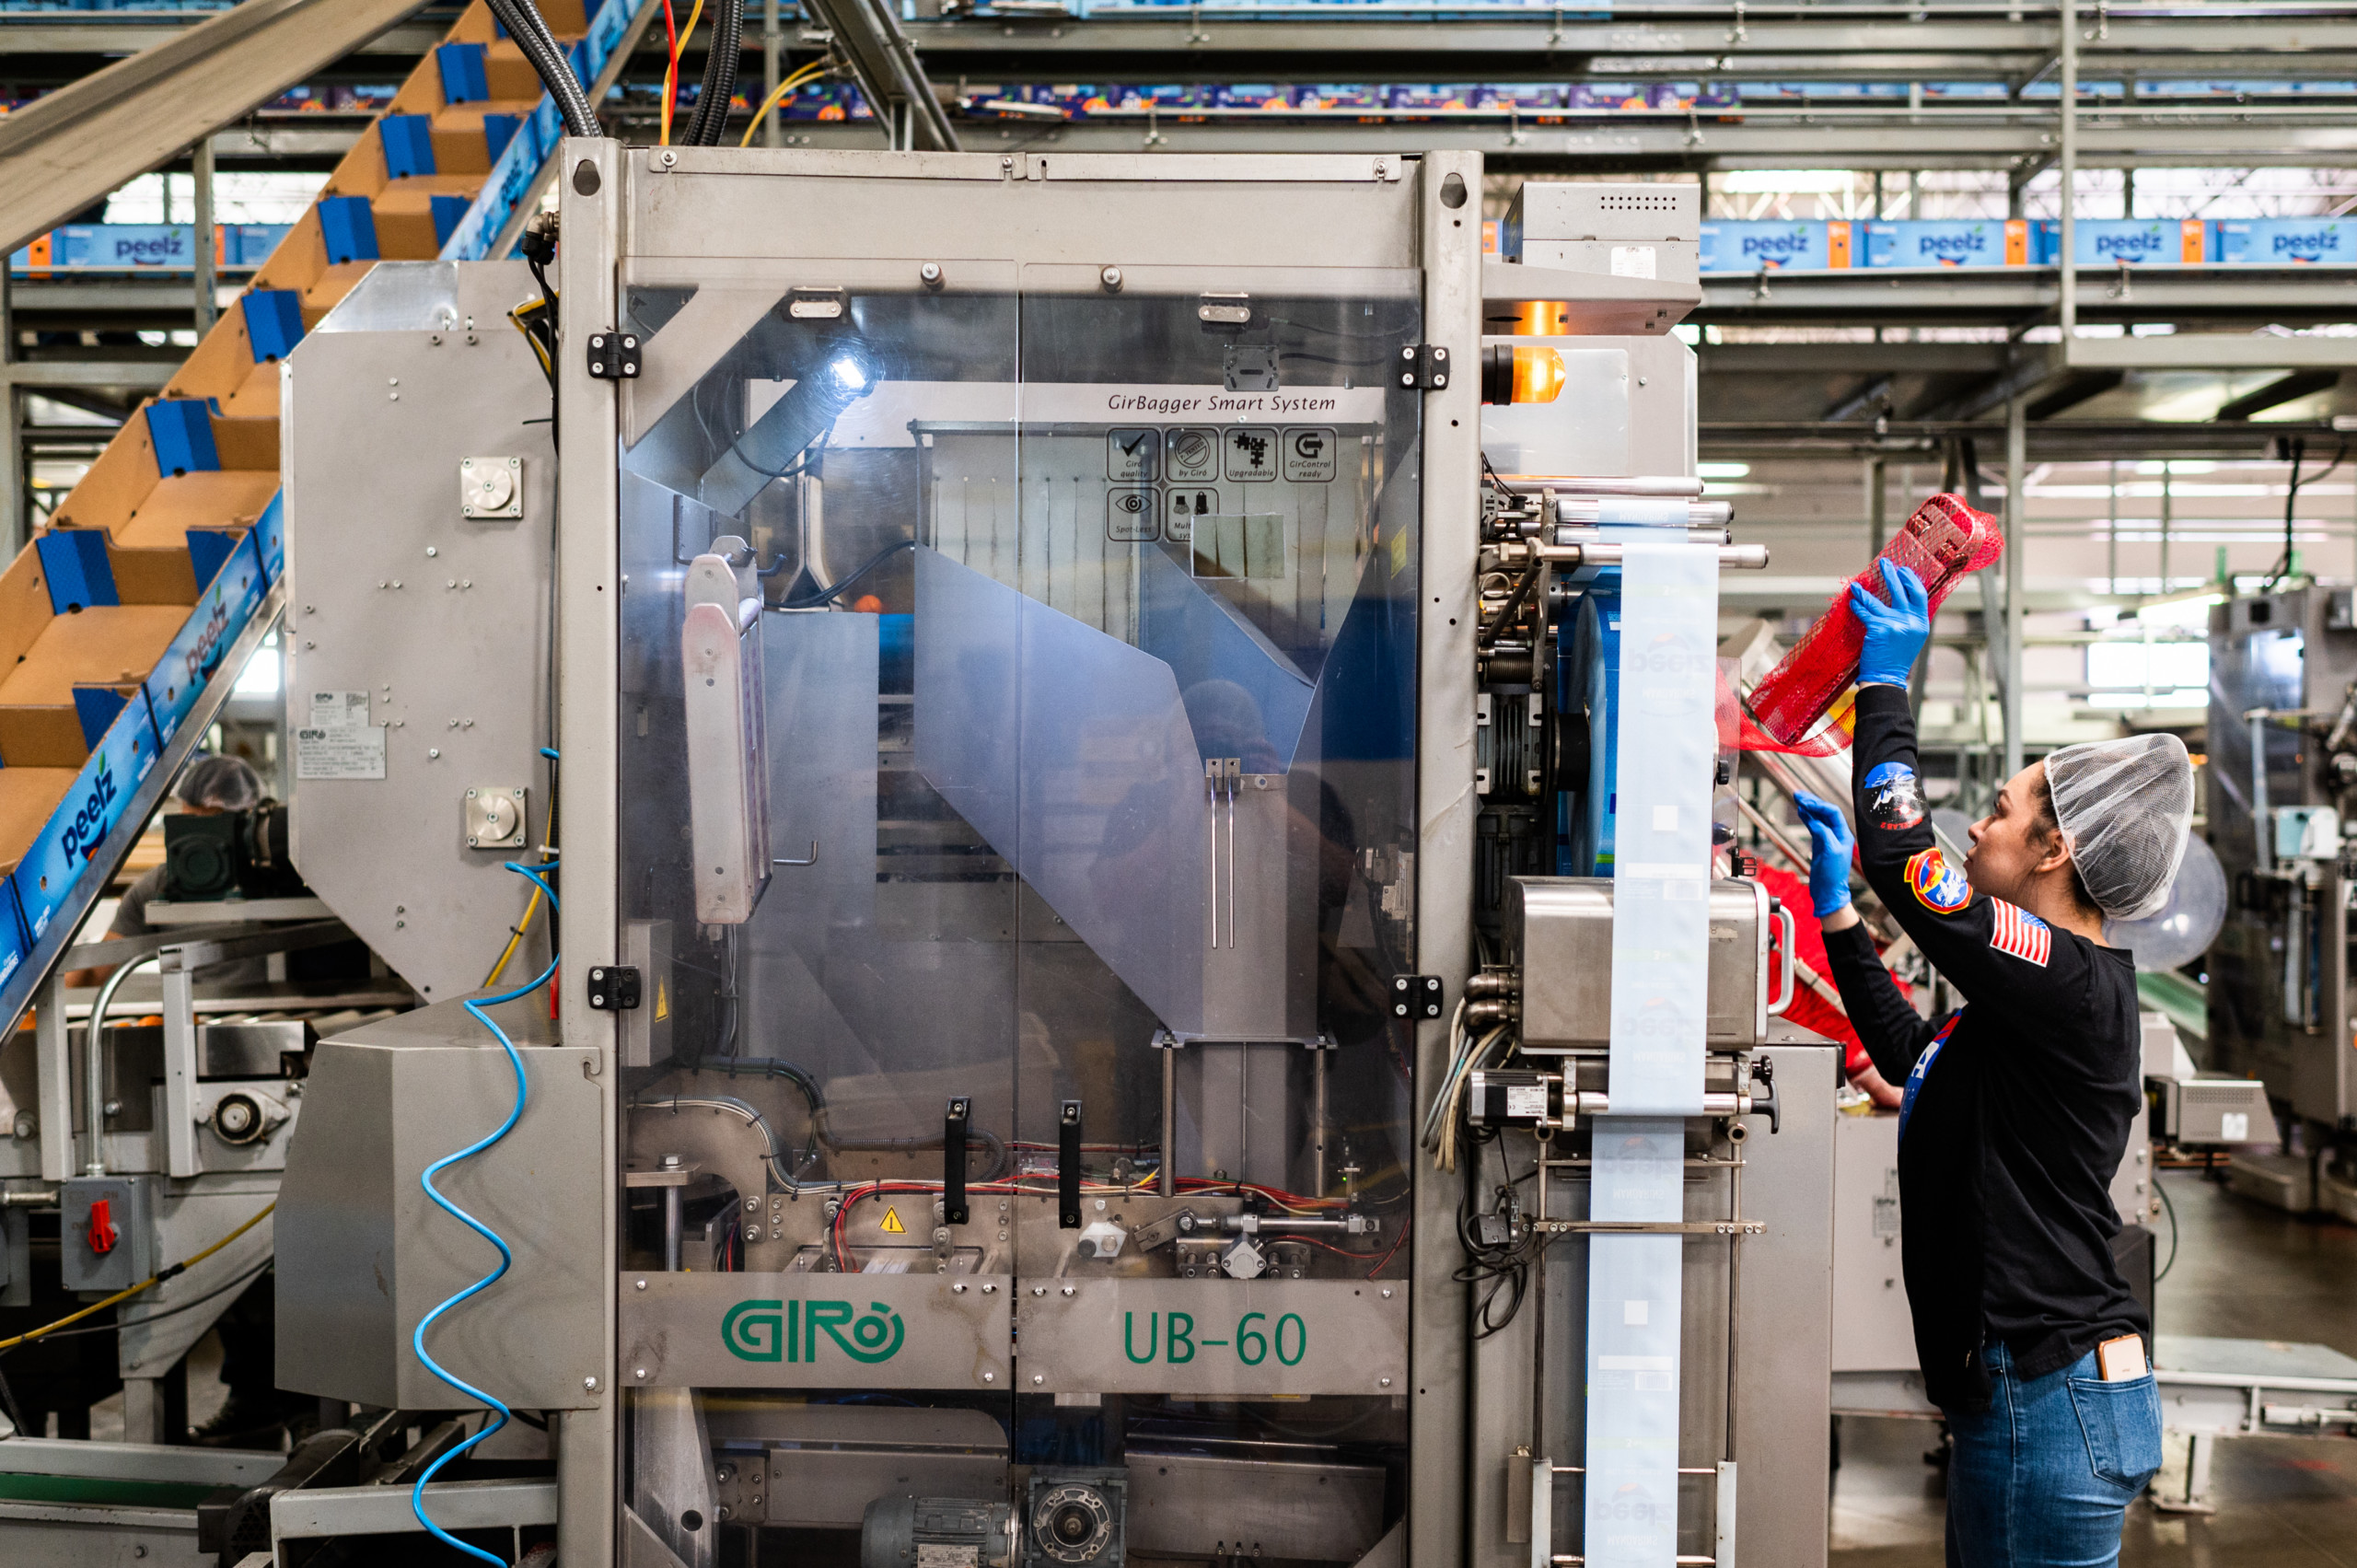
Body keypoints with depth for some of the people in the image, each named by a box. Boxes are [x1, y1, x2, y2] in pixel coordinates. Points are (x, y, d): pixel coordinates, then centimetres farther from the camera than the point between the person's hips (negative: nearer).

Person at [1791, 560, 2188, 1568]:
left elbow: (1905, 858, -24)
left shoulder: (2075, 986, -18)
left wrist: (1883, 684, -12)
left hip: (2049, 1397, -10)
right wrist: (1836, 914, 28)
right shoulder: (2056, 991, 14)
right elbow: (1909, 1051, 27)